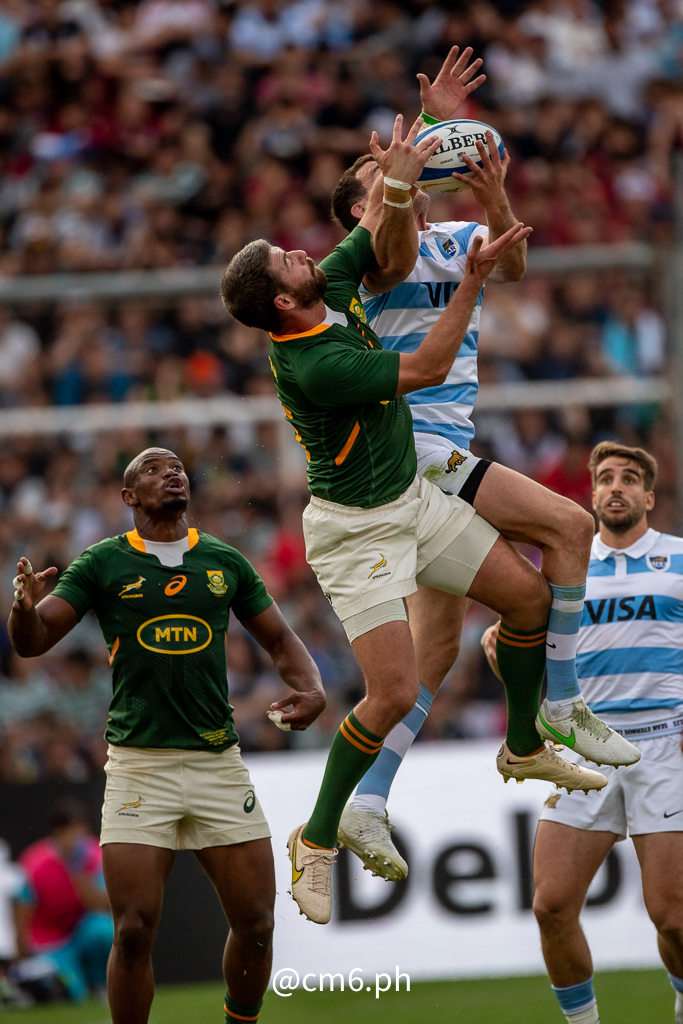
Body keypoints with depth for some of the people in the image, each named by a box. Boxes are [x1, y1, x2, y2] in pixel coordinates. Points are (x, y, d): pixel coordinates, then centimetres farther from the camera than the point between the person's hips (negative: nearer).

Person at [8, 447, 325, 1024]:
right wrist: (26, 608, -24)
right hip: (139, 764, -3)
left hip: (218, 761, 3)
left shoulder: (226, 563, 11)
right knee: (134, 931, -10)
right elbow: (33, 643, 0)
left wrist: (311, 689, -1)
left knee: (255, 923, 1)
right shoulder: (103, 564, 4)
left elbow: (280, 640, 19)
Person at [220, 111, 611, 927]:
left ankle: (524, 748, 31)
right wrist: (474, 278, -21)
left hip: (415, 498, 9)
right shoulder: (311, 365, -31)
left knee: (532, 595, 10)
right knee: (395, 692, -15)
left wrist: (399, 187, -18)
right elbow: (428, 369, -23)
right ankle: (318, 842, 3)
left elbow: (393, 252, 3)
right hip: (357, 530, -9)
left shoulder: (334, 290, -8)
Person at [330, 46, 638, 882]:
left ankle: (365, 806, 6)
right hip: (411, 442, -9)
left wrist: (494, 198, -28)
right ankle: (559, 705, -13)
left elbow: (510, 265, -6)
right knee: (567, 525, -18)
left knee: (436, 642, 7)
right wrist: (426, 128, -35)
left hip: (444, 453, 9)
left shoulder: (455, 240, 17)